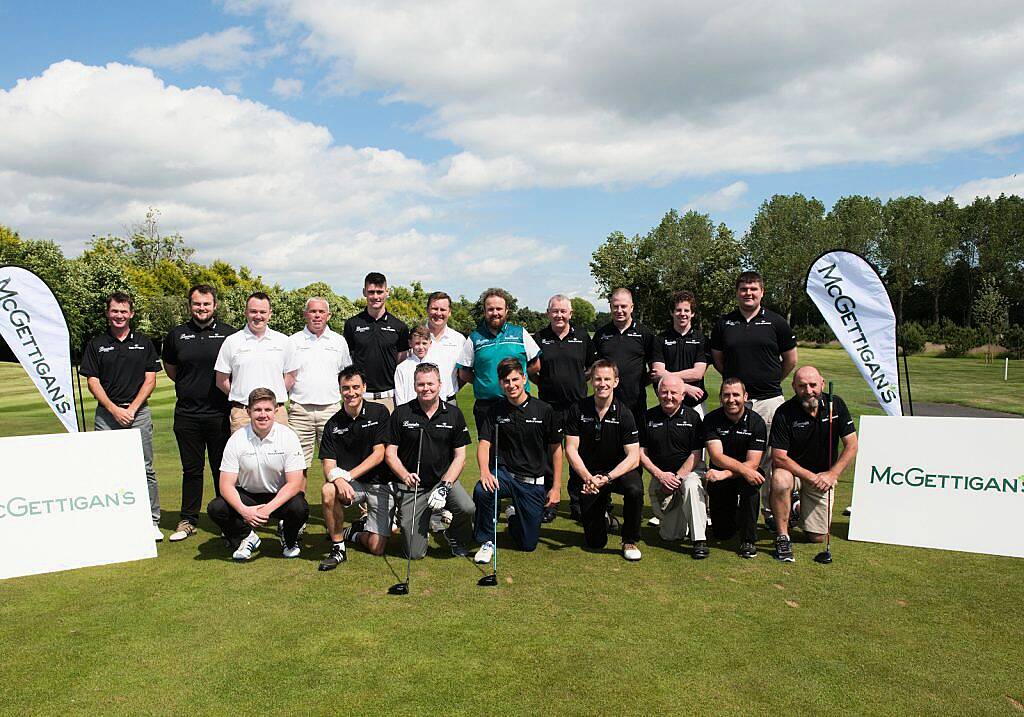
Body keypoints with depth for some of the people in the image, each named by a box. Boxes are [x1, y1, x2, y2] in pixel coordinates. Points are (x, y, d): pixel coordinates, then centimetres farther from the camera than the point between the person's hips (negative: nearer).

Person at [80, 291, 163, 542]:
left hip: (139, 412, 0)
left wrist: (132, 408, -7)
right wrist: (115, 410, -9)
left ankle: (152, 522, 5)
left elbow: (150, 380, 4)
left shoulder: (144, 342, 9)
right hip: (106, 413, 0)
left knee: (145, 469, 0)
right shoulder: (96, 344, 8)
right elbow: (93, 382, 3)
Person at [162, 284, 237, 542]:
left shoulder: (230, 334, 1)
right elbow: (170, 368, 21)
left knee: (223, 470, 7)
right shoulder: (176, 335, 6)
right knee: (191, 470, 10)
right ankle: (188, 521, 21)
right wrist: (190, 386, 14)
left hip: (221, 414, -2)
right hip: (187, 414, 2)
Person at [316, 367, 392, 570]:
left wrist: (347, 475, -21)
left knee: (376, 548, -11)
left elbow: (379, 455, -12)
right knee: (328, 491, -33)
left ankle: (354, 532, 24)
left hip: (380, 484, -2)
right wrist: (338, 480, -30)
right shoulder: (333, 424, 0)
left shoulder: (379, 413, -7)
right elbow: (328, 466, -7)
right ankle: (338, 547, -12)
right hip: (351, 484, 2)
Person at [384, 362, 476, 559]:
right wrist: (405, 476, -18)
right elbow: (390, 453, 0)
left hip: (444, 479, 1)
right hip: (411, 486, -1)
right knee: (415, 553, -6)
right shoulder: (401, 413, -1)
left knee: (467, 507, -31)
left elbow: (460, 456, 1)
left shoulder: (453, 414, 1)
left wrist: (444, 486, -13)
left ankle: (457, 540, 5)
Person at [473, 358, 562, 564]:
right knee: (481, 491, -34)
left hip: (534, 482, 0)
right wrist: (485, 471, -26)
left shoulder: (544, 410, -5)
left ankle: (514, 517, 38)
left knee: (528, 544, 3)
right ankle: (487, 542, -9)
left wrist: (556, 487, -1)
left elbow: (556, 449, 1)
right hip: (504, 474, 1)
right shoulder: (495, 411, 1)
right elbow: (484, 444, -5)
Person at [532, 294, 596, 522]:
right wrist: (542, 381, -1)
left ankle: (578, 504, 19)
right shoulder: (539, 338, 4)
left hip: (578, 406, 1)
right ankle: (548, 504, 17)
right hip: (548, 406, -1)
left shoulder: (582, 337, 7)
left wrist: (580, 380, 3)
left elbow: (593, 367, 15)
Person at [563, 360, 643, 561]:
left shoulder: (624, 413, -11)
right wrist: (587, 477, -26)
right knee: (595, 543, 0)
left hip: (619, 470, -1)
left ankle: (630, 542, -11)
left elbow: (634, 458, -16)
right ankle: (602, 512, 36)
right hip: (589, 474, 1)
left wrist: (607, 478, -29)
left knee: (634, 489, -37)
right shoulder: (578, 410, -8)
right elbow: (571, 449, -10)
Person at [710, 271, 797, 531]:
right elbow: (717, 359, 18)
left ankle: (772, 510, 13)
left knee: (771, 458, 2)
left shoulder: (776, 322, 3)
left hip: (769, 400, -1)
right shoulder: (724, 324, 7)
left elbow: (791, 359, 12)